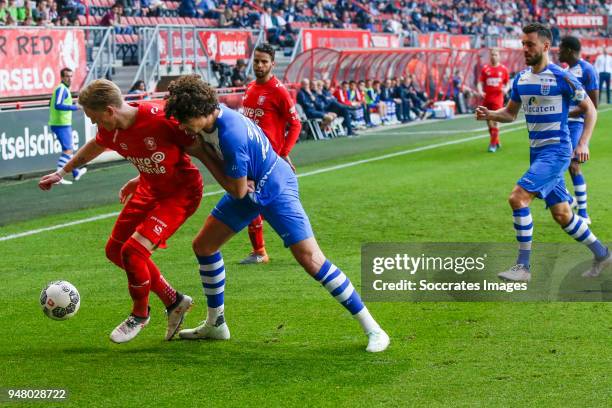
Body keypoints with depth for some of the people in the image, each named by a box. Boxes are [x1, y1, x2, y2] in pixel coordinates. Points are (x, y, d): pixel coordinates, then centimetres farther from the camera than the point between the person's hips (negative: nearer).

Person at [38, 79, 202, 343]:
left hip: (181, 192, -8)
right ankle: (174, 302, 22)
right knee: (115, 250, 9)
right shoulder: (110, 131, -8)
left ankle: (139, 315, 9)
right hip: (149, 190, 8)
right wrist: (62, 172, 27)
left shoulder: (159, 119, -31)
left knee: (133, 250, -18)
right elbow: (94, 147, 16)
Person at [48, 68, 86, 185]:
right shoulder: (62, 89, -15)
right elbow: (58, 105, -28)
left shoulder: (62, 89, 16)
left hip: (63, 124, 11)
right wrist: (74, 107, -27)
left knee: (70, 148, 22)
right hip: (62, 125, -11)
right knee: (67, 150, -11)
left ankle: (76, 173, 36)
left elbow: (52, 104, 26)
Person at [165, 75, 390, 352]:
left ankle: (372, 329, -9)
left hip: (274, 190, -9)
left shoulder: (230, 134, -35)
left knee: (310, 259, -16)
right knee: (203, 246, 9)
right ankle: (215, 324, 26)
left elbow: (238, 191, -24)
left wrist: (201, 154, -18)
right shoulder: (208, 115, -10)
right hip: (248, 186, 9)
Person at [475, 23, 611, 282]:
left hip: (556, 151, -7)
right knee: (561, 215, 11)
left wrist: (583, 143, -13)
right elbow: (510, 113, 19)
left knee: (518, 197, -21)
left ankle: (523, 267, -16)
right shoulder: (520, 80, 8)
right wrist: (489, 115, -2)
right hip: (537, 152, 7)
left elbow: (590, 109, -3)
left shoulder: (561, 78, -11)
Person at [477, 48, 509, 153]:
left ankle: (493, 144, -6)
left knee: (495, 121, -10)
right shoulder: (485, 68, 5)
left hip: (498, 99, -2)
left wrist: (505, 89, -9)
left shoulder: (503, 69, 4)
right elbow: (480, 83, 5)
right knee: (489, 122, 9)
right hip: (486, 99, 2)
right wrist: (480, 91, -14)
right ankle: (496, 142, 26)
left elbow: (507, 83, 12)